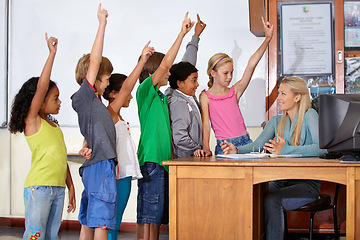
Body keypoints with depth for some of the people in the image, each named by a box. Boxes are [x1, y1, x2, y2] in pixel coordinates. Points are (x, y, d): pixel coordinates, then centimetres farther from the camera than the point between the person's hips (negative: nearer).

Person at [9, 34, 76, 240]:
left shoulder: (54, 125, 17)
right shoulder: (31, 120, -3)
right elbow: (41, 87, -15)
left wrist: (71, 186, 18)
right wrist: (52, 53, -14)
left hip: (58, 188, 7)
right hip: (38, 187, -7)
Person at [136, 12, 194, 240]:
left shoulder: (162, 96, 20)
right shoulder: (145, 90, -6)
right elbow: (165, 64, -16)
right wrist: (182, 34, -14)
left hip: (164, 161, 9)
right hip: (150, 160, -9)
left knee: (157, 216, 11)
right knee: (147, 215, -7)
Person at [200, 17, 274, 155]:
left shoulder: (235, 91, 9)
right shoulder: (205, 96, 3)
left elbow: (250, 66, 3)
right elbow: (205, 124, -4)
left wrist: (267, 39, -2)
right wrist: (206, 149, -18)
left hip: (245, 142, 3)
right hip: (223, 146, -3)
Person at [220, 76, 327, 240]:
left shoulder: (310, 115, -4)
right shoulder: (277, 121, 16)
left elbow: (321, 148, -20)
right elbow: (257, 145, 3)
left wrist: (285, 150, -31)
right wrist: (236, 150, -18)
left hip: (307, 183, -5)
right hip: (281, 181, 5)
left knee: (272, 200, -31)